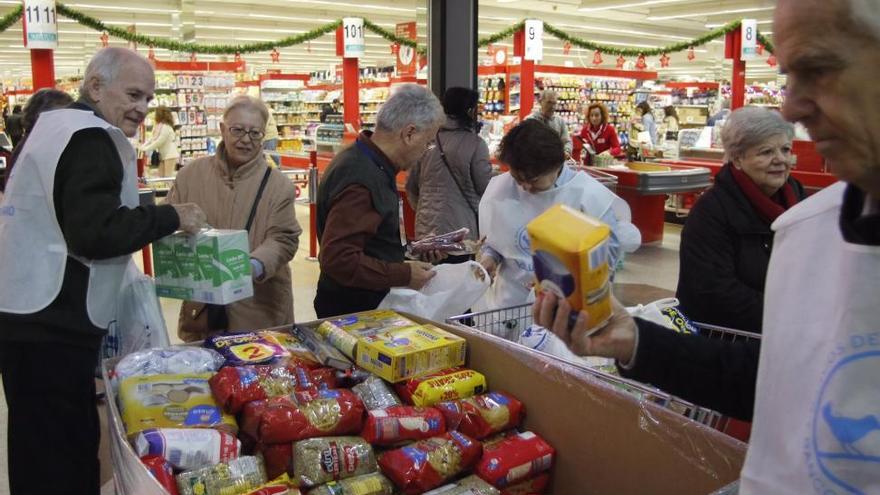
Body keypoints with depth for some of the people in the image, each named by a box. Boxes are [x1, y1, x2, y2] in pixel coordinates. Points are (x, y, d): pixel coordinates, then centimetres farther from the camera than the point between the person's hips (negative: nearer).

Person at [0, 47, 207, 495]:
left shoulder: (60, 126, 17)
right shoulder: (89, 137, -16)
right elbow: (96, 232, -25)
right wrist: (170, 218, -14)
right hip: (51, 323, -10)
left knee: (40, 448, 20)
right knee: (63, 454, -1)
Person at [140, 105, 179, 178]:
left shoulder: (166, 127, -17)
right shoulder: (159, 126, 9)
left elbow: (159, 142, -19)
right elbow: (153, 139, 14)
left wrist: (146, 149, -13)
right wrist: (143, 146, 3)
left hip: (170, 155, -9)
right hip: (163, 156, 9)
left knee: (168, 177, -6)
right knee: (160, 176, 6)